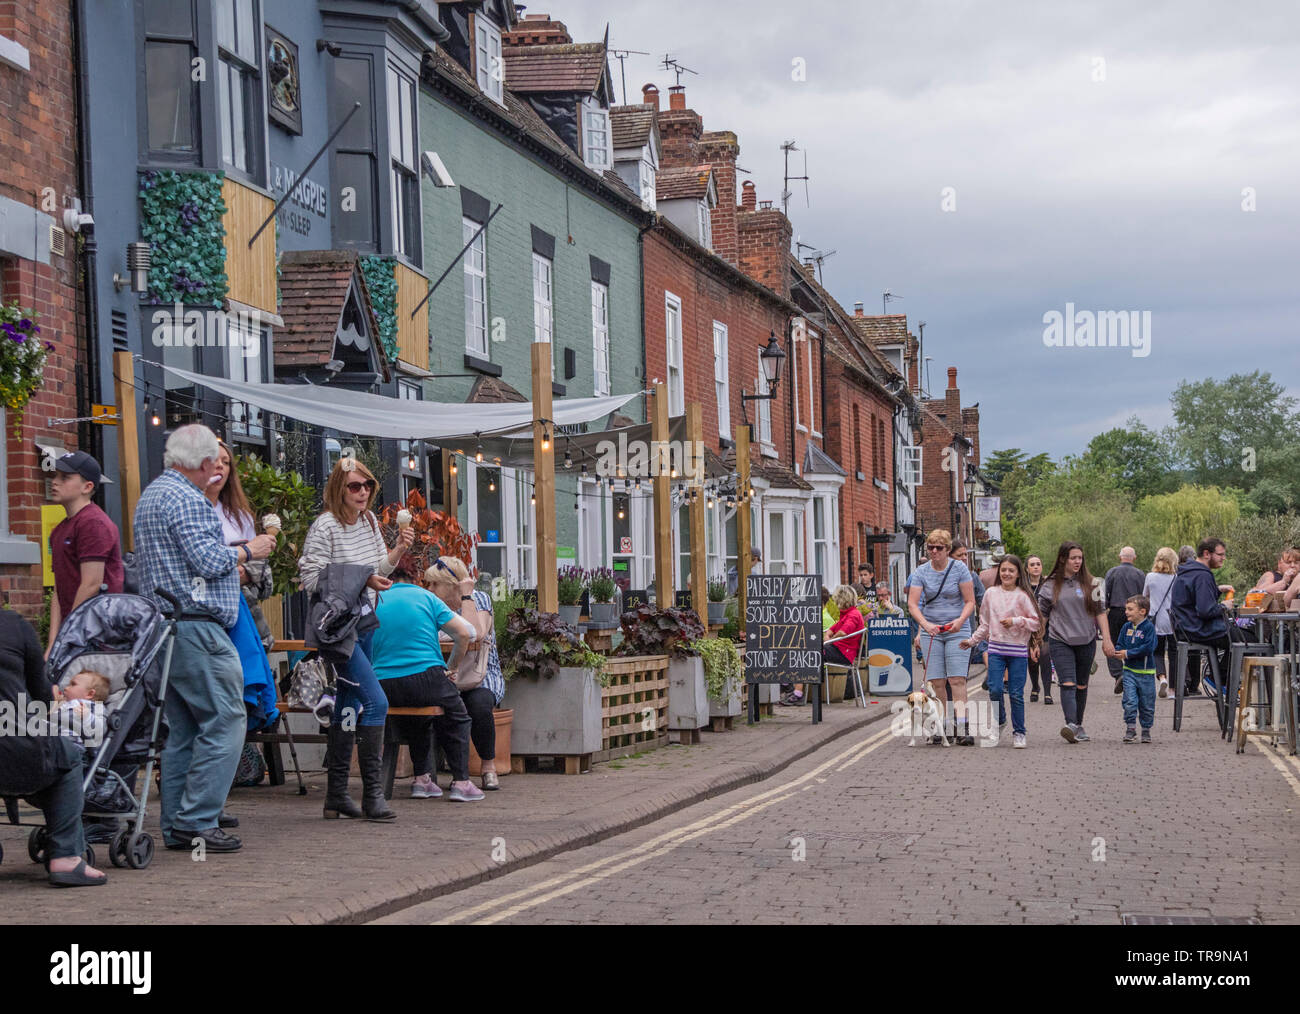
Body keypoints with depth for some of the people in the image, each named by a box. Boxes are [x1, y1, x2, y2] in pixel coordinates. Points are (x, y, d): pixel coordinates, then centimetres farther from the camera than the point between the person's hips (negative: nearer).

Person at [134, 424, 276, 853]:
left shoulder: (150, 495, 21)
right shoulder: (186, 499, -12)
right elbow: (209, 561, -18)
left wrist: (234, 555, 27)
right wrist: (248, 550, -2)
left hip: (163, 625, 11)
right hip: (196, 627, -11)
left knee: (182, 728, 11)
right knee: (223, 722, -8)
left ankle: (176, 825, 11)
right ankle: (197, 821, -10)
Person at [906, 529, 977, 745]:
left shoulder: (959, 569, -2)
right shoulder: (920, 572, 1)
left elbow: (970, 601, 0)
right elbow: (912, 604, -5)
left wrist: (960, 620, -19)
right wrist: (925, 624, -22)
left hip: (956, 630, -2)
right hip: (931, 631, 2)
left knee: (957, 679, -12)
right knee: (937, 681, -2)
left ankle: (962, 728, -17)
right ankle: (943, 726, 7)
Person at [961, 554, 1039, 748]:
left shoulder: (1023, 596, -1)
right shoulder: (991, 593, 9)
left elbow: (1037, 622, -1)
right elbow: (985, 623, 18)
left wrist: (1016, 621, -13)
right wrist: (972, 640, 15)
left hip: (1018, 651, -2)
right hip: (996, 648, 2)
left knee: (1016, 694, -1)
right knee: (994, 689, -7)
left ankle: (1018, 733, 10)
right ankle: (999, 720, 20)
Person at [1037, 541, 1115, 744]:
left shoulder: (1089, 583, 7)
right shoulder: (1050, 585, 3)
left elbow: (1099, 612, 9)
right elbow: (1042, 615, 8)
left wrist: (1107, 638, 3)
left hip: (1086, 641, 2)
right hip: (1060, 641, -2)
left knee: (1081, 686, 10)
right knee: (1068, 684, -16)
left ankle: (1079, 726, 21)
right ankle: (1071, 725, -29)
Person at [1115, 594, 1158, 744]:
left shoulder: (1149, 627, -10)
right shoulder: (1126, 627, 6)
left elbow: (1149, 648, -19)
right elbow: (1119, 645, 11)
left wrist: (1128, 653, -17)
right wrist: (1119, 653, -13)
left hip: (1146, 672, -3)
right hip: (1129, 671, 3)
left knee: (1147, 704, 7)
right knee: (1130, 701, -7)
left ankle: (1146, 730, 20)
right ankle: (1130, 729, 0)